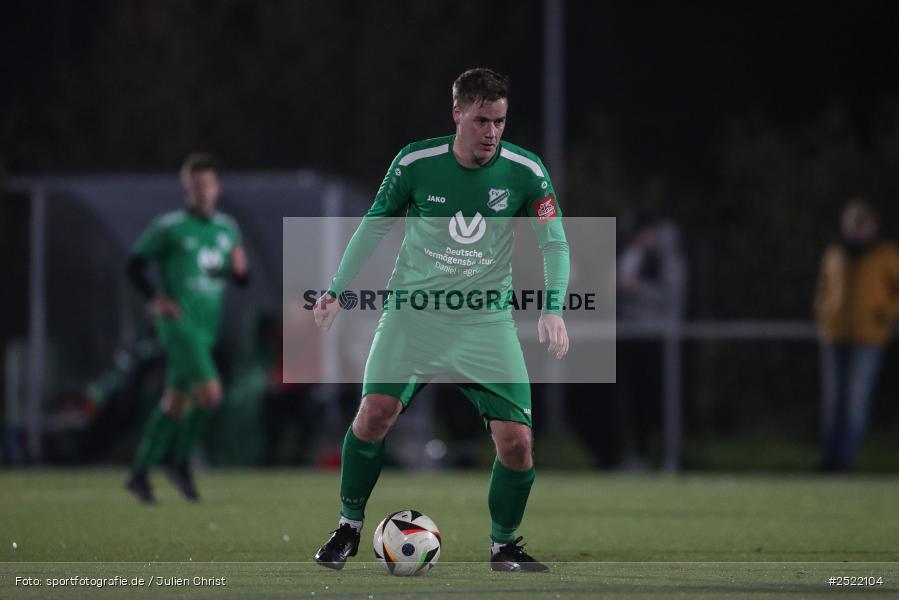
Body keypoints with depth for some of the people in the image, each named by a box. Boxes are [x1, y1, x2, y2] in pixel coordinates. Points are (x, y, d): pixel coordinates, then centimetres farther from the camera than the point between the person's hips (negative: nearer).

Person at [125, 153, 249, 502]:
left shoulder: (227, 229, 13)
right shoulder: (170, 227, -5)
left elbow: (242, 281, 20)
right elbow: (135, 264, 0)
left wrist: (240, 269, -3)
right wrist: (155, 299, -13)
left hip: (207, 328, 6)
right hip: (179, 325, -6)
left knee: (175, 402, 9)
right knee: (210, 393, -19)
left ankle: (140, 473, 18)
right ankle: (180, 462, -3)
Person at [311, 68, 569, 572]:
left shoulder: (526, 172, -8)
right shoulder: (415, 163, -7)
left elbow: (555, 245, -3)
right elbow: (375, 224, 7)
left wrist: (553, 308, -18)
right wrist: (338, 290, 4)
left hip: (487, 319, 1)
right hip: (414, 308, 0)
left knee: (516, 439, -10)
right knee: (376, 409, -19)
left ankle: (504, 545, 14)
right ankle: (349, 527, 3)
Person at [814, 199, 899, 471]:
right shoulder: (834, 255, 12)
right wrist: (821, 314, 9)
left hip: (868, 336, -4)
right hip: (834, 336, 4)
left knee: (857, 396, -11)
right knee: (832, 397, 2)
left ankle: (846, 455, -11)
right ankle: (829, 456, 7)